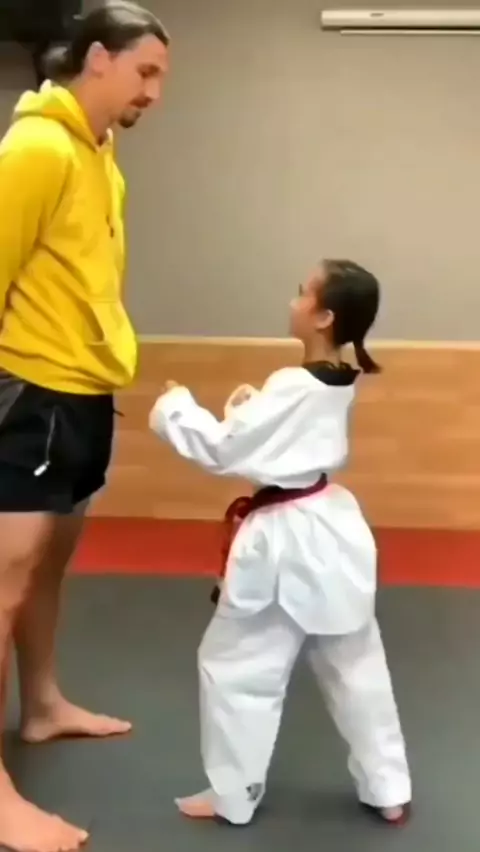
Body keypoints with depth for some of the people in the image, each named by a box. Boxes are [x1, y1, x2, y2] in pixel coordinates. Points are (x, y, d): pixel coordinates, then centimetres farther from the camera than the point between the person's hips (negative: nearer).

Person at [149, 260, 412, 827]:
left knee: (234, 664, 8)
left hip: (288, 542, -9)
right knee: (354, 665, 18)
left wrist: (173, 406, -5)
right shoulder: (338, 383, 5)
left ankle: (233, 795, 21)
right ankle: (388, 791, 29)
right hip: (329, 530, 9)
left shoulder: (294, 387, -22)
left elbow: (222, 449, -18)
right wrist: (250, 410, 3)